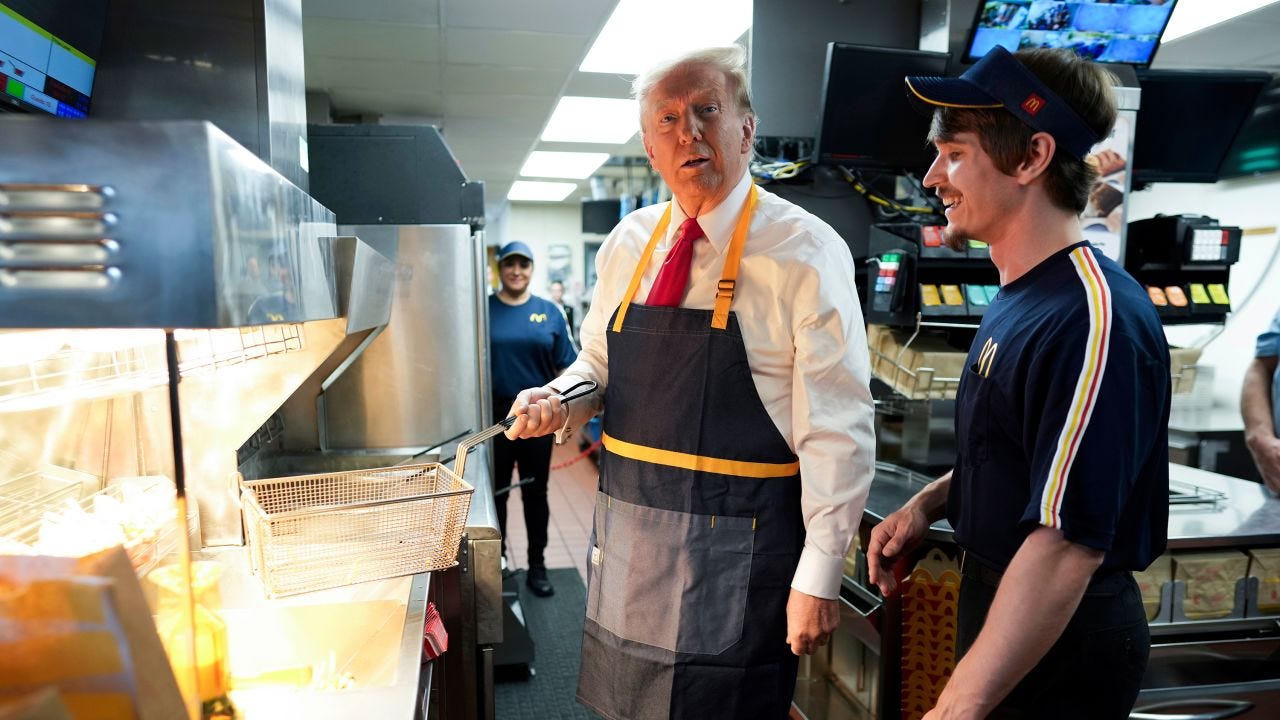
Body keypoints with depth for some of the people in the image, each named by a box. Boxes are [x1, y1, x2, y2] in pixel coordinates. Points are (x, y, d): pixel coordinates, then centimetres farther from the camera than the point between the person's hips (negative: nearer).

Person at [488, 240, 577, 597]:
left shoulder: (549, 312, 3)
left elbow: (564, 368, 4)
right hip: (494, 416, -1)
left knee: (536, 493, 11)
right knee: (495, 493, 11)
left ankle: (537, 565, 24)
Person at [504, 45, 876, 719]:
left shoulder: (805, 251, -13)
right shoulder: (628, 242, 4)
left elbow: (838, 430, -13)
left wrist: (819, 576, -13)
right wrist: (559, 400, -6)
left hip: (735, 548, -5)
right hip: (627, 538, 6)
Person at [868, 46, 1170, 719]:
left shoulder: (1092, 320, -26)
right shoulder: (1017, 299, 4)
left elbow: (1068, 545, -30)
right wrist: (929, 501, 0)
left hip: (1057, 643, -8)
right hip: (996, 602, 8)